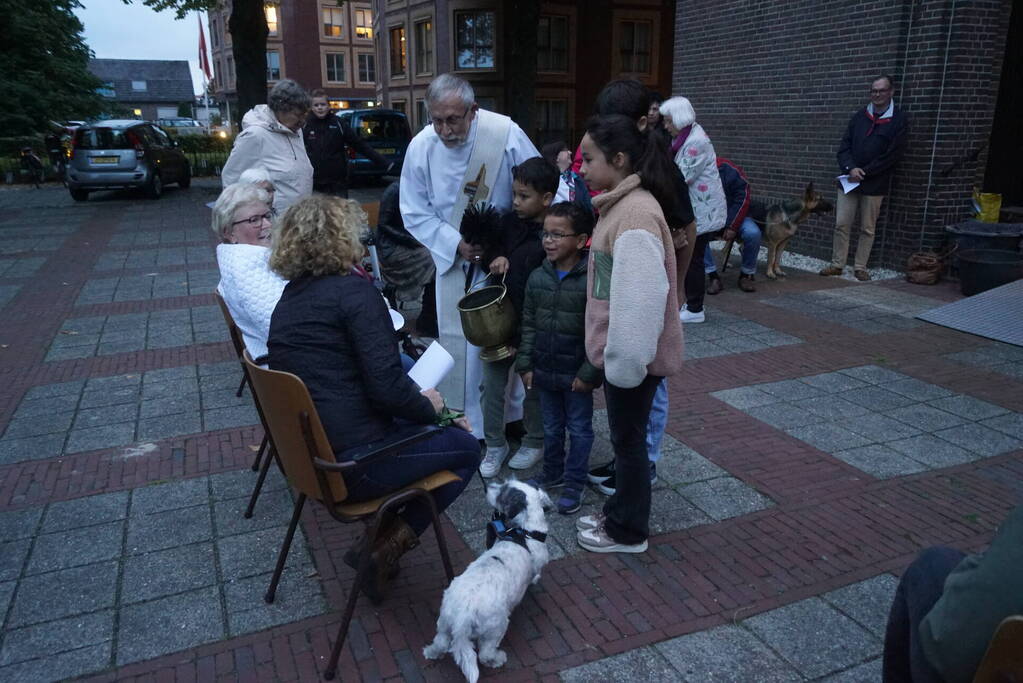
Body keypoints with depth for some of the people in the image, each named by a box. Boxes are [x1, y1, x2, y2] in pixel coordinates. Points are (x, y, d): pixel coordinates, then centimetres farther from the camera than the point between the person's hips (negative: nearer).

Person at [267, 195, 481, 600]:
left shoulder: (288, 298, 9)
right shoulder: (354, 290, -16)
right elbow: (387, 386, -23)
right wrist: (429, 406, -2)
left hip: (306, 455, 8)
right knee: (467, 448, 12)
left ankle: (381, 544, 17)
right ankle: (392, 544, 4)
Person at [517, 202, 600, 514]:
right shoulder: (537, 278, 0)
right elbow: (529, 325, 6)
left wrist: (588, 373, -16)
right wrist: (525, 365, 3)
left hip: (577, 374, -5)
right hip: (545, 371, 5)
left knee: (579, 429, 11)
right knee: (551, 427, 20)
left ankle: (574, 485, 25)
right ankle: (553, 473, 39)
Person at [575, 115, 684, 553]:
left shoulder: (636, 213, -24)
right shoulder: (620, 204, 9)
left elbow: (640, 297, -29)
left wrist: (625, 359, -24)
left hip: (632, 354, -9)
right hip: (621, 350, 9)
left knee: (628, 438, 7)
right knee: (625, 436, 20)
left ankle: (628, 531, 25)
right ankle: (620, 513, 38)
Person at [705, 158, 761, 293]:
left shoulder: (729, 170, -19)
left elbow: (742, 199, -15)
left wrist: (732, 227, -19)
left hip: (734, 216, -1)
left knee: (753, 233, -31)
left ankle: (746, 275, -7)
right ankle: (713, 277, -21)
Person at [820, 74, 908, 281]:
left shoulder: (899, 121, -3)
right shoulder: (860, 116, 9)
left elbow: (893, 154, -9)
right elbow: (844, 145, 6)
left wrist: (864, 172, -13)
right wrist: (850, 168, -12)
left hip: (874, 185, -3)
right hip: (849, 180, 3)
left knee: (867, 229, 5)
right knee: (841, 224, 2)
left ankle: (860, 267, 13)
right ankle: (837, 265, 11)